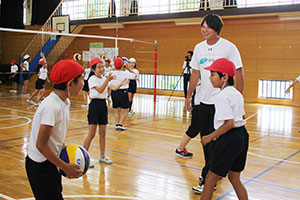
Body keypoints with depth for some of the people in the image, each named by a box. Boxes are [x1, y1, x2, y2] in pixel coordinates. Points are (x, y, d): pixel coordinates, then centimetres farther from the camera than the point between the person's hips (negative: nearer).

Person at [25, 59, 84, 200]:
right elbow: (41, 145, -24)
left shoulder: (65, 102, 2)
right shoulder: (51, 107, -26)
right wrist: (65, 167, -18)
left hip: (50, 162, 9)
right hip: (40, 166, -9)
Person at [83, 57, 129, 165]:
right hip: (95, 104, -7)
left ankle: (102, 156, 21)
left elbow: (114, 88, -3)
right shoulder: (92, 79, -9)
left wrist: (122, 83, -19)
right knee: (91, 134, -5)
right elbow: (100, 90, -23)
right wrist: (108, 79, -31)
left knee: (103, 133, 11)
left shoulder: (105, 79, 11)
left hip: (103, 104, 7)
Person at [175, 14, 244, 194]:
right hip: (201, 100, 5)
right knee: (205, 138, 13)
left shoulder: (229, 47, -8)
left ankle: (208, 180, 7)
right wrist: (189, 96, 15)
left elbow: (239, 74, -6)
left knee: (214, 140, -2)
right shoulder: (199, 48, 8)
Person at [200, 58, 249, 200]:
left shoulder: (222, 96, -18)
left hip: (229, 140, -9)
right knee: (234, 178, 20)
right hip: (242, 135, 9)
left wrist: (210, 137, -15)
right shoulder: (237, 93, 11)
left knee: (211, 178, 6)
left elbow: (229, 123, -24)